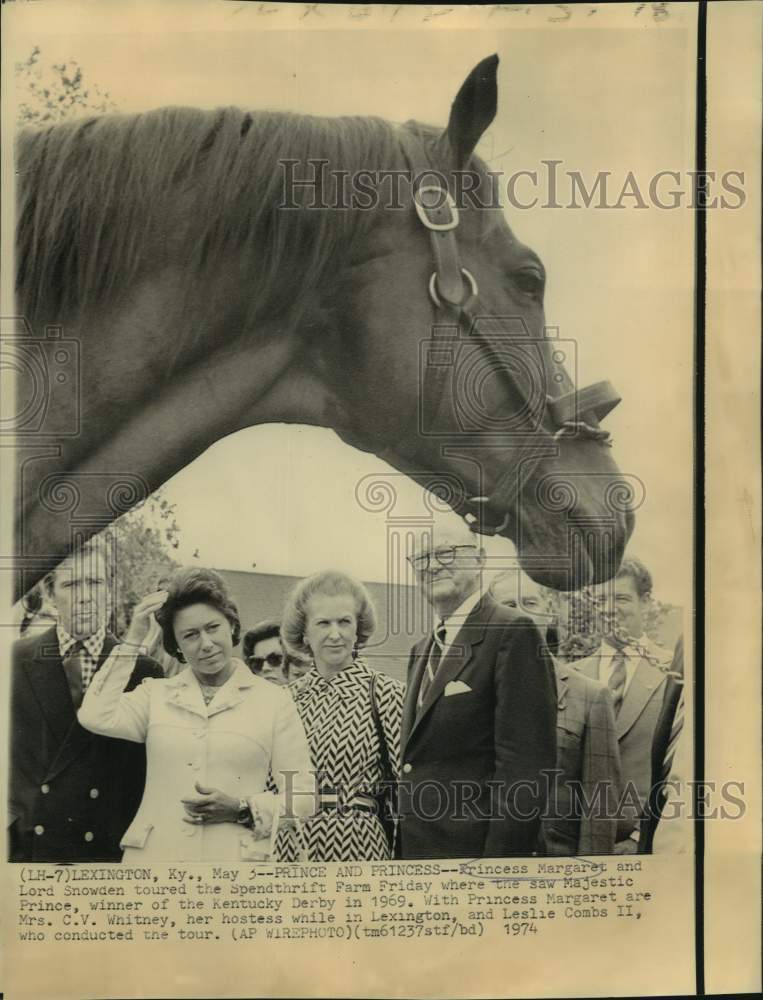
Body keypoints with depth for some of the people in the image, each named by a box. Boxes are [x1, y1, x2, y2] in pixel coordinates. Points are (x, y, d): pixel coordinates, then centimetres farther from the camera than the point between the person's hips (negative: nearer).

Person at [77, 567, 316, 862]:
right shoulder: (156, 694, 8)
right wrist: (133, 639, -5)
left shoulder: (274, 701, 1)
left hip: (235, 856, -1)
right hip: (154, 854, 1)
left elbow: (303, 796, 2)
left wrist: (242, 810, -13)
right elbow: (96, 716, -11)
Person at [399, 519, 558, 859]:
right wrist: (403, 849, 10)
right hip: (413, 849, 8)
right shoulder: (421, 649, 14)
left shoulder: (514, 633, -13)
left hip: (473, 850, -7)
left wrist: (498, 863, -22)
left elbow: (523, 765, -20)